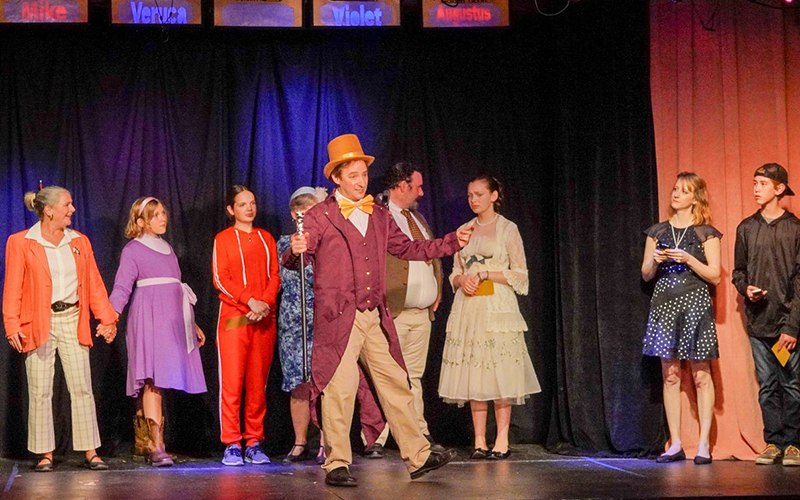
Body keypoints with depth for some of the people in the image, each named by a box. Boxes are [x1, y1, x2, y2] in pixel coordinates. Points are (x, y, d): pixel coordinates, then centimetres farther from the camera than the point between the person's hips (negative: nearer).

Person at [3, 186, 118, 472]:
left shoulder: (79, 242, 12)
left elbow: (94, 284, 12)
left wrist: (106, 319, 4)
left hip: (73, 321, 3)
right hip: (39, 324, -3)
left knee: (82, 388, -1)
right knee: (40, 391, 0)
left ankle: (90, 453, 2)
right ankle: (45, 454, 8)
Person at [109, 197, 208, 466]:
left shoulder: (167, 248, 23)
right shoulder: (132, 250, 2)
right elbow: (121, 288, -8)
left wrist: (192, 324, 28)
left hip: (172, 321, 7)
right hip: (148, 319, -7)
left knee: (153, 383, 4)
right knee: (153, 380, -16)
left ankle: (142, 442, 9)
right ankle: (156, 447, -23)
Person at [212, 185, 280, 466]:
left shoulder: (266, 238, 16)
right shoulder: (223, 239, 6)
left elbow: (275, 275, 12)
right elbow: (221, 279, -3)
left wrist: (266, 302, -7)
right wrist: (251, 301, -14)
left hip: (264, 318, 3)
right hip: (233, 316, -3)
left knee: (258, 382, 2)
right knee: (232, 381, -8)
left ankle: (254, 443, 7)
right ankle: (232, 445, -4)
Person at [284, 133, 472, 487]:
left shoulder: (379, 216, 15)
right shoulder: (319, 217, -2)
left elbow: (406, 248, 20)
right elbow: (294, 261, -8)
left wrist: (452, 242, 12)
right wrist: (296, 251, -33)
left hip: (375, 317, 5)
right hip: (338, 318, -5)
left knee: (395, 386, 8)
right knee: (339, 391, -4)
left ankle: (417, 457, 15)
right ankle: (337, 465, 5)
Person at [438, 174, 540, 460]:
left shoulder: (508, 229, 2)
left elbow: (520, 274, -2)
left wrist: (484, 274, -10)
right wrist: (462, 279, -3)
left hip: (498, 308, -4)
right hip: (468, 308, 4)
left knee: (500, 373, -7)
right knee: (473, 373, 1)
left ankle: (502, 442, -4)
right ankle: (479, 442, 3)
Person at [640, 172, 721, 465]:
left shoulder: (706, 233, 3)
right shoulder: (658, 232, 12)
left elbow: (715, 276, -2)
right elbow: (646, 275, 14)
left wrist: (688, 259, -13)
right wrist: (655, 261, -6)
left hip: (695, 302, -3)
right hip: (664, 303, 3)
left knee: (701, 375, -5)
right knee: (670, 374, 2)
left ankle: (704, 444, -1)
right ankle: (675, 444, 6)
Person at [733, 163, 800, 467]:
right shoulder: (746, 228, 12)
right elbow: (738, 271, 20)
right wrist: (745, 288, -4)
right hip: (758, 321, 3)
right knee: (767, 385, 4)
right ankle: (773, 443, 9)